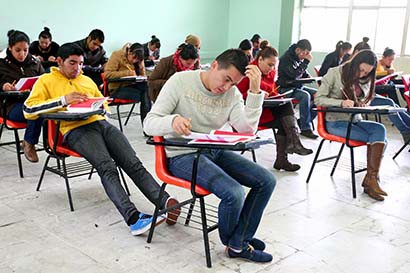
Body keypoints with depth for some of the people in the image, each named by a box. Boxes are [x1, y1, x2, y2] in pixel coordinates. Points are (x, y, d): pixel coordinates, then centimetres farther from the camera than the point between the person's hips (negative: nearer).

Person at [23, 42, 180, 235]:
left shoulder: (87, 80, 31)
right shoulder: (46, 81, 15)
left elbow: (103, 102, 37)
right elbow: (29, 110, 2)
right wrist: (63, 100, -9)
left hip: (101, 124, 5)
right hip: (76, 130, -5)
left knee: (133, 163, -18)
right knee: (107, 167, -32)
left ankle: (165, 201, -34)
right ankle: (132, 217, -46)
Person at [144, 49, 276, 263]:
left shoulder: (232, 93, 2)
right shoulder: (181, 81, -11)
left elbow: (247, 129, -13)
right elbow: (149, 123, -15)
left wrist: (255, 91, -20)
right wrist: (172, 121, -38)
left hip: (216, 151, 6)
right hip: (183, 155, -6)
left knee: (267, 181, -6)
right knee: (234, 193, -27)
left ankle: (239, 244, 5)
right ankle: (230, 242, 6)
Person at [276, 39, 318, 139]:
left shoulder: (299, 58, 10)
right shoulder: (286, 59, -15)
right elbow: (294, 75, -26)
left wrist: (307, 75, 2)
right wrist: (306, 61, -21)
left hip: (298, 86, 9)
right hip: (285, 88, -9)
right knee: (305, 96, -32)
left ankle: (303, 122, -1)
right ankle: (305, 129, -23)